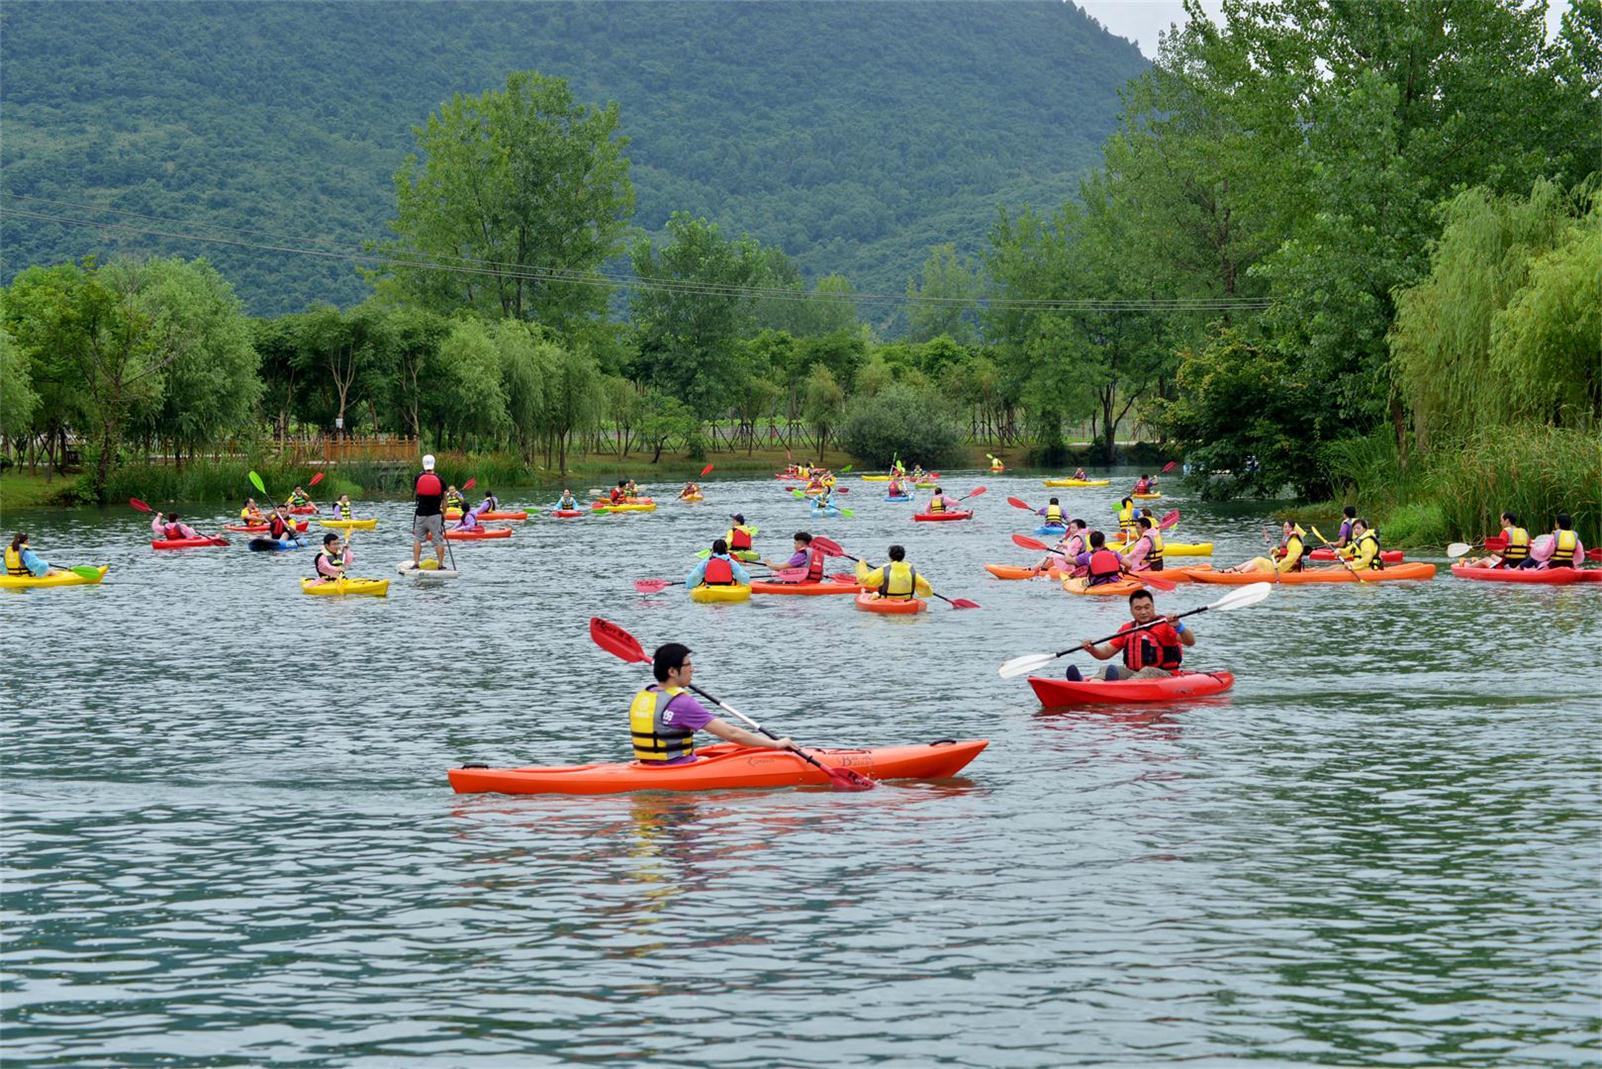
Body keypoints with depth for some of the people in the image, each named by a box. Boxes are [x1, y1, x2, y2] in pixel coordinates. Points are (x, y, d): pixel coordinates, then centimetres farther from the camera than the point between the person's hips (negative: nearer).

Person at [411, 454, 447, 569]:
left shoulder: (418, 477, -4)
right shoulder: (439, 479, -5)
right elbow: (444, 498, 1)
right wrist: (444, 513, 12)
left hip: (421, 514, 1)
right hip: (435, 514, -1)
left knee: (417, 539, 11)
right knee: (438, 540, 3)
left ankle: (415, 563, 5)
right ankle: (441, 564, 2)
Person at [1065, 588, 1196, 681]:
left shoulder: (1165, 625, 0)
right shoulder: (1127, 628, 16)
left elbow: (1190, 642, -13)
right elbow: (1106, 652, 15)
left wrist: (1178, 627, -33)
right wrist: (1092, 650, -7)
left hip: (1163, 676, -4)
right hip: (1132, 673, 4)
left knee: (1147, 672, -35)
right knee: (1106, 669, -18)